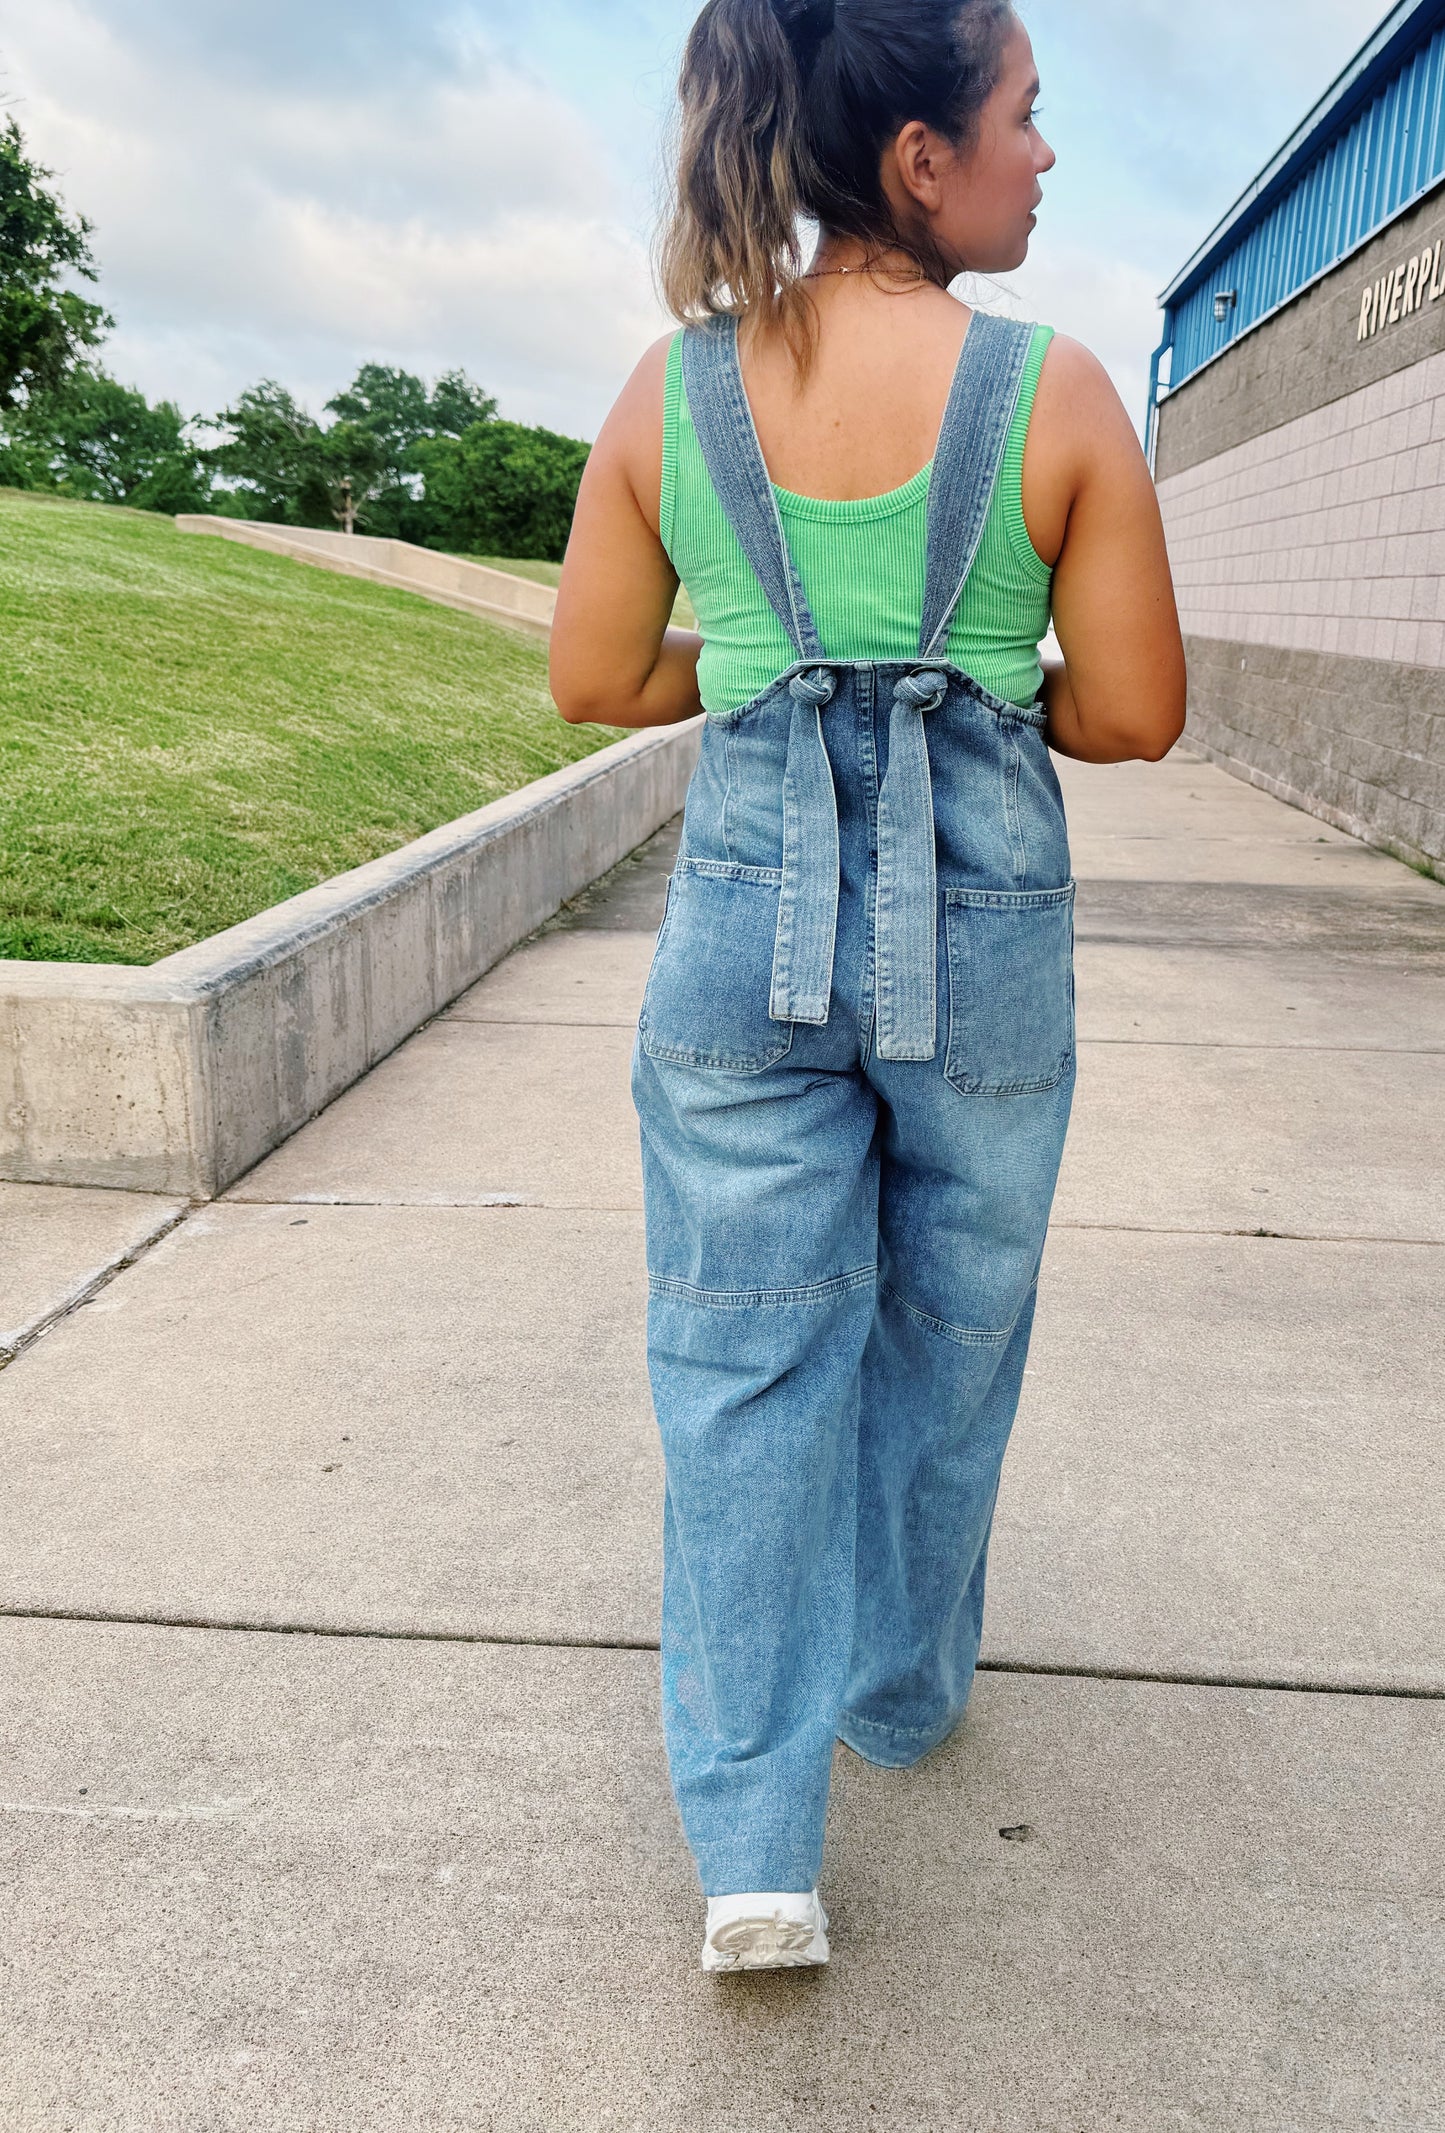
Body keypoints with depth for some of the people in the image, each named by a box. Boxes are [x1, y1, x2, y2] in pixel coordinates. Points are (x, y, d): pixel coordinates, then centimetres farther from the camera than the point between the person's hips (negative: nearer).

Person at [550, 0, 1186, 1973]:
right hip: (985, 917, -1)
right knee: (946, 1339, 19)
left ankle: (758, 1835, 7)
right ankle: (906, 1688, 40)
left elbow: (594, 683, 5)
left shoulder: (672, 387, 0)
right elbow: (1137, 715, -4)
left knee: (749, 1359, 8)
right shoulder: (1054, 390, -7)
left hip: (749, 905, 1)